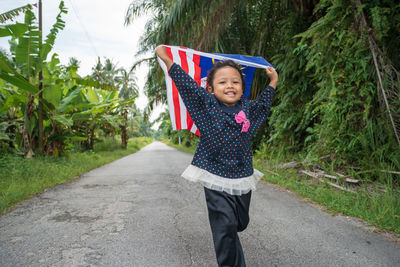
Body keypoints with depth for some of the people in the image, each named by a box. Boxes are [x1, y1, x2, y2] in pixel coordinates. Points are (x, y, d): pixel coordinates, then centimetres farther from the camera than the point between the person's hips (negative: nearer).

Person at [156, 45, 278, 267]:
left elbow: (264, 102, 25)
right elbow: (186, 83, -5)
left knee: (240, 223, 17)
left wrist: (272, 82, 36)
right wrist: (166, 59, -3)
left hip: (243, 179, 4)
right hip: (216, 179, -4)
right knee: (225, 227, -4)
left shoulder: (248, 107, 4)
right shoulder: (207, 103, -6)